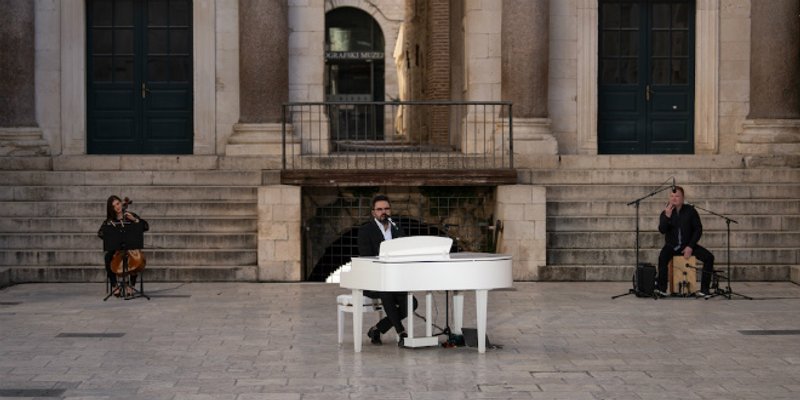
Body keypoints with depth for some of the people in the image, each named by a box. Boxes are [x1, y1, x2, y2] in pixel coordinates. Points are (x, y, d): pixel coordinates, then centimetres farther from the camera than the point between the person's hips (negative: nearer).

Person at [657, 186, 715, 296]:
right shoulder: (665, 212, -1)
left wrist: (690, 247, -12)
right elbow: (662, 230, -14)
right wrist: (667, 216, -30)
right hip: (672, 246, 0)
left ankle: (704, 289, -15)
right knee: (662, 257, -33)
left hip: (688, 245, 1)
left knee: (709, 257, -20)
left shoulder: (690, 211, -3)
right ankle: (662, 289, -26)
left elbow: (698, 230, -3)